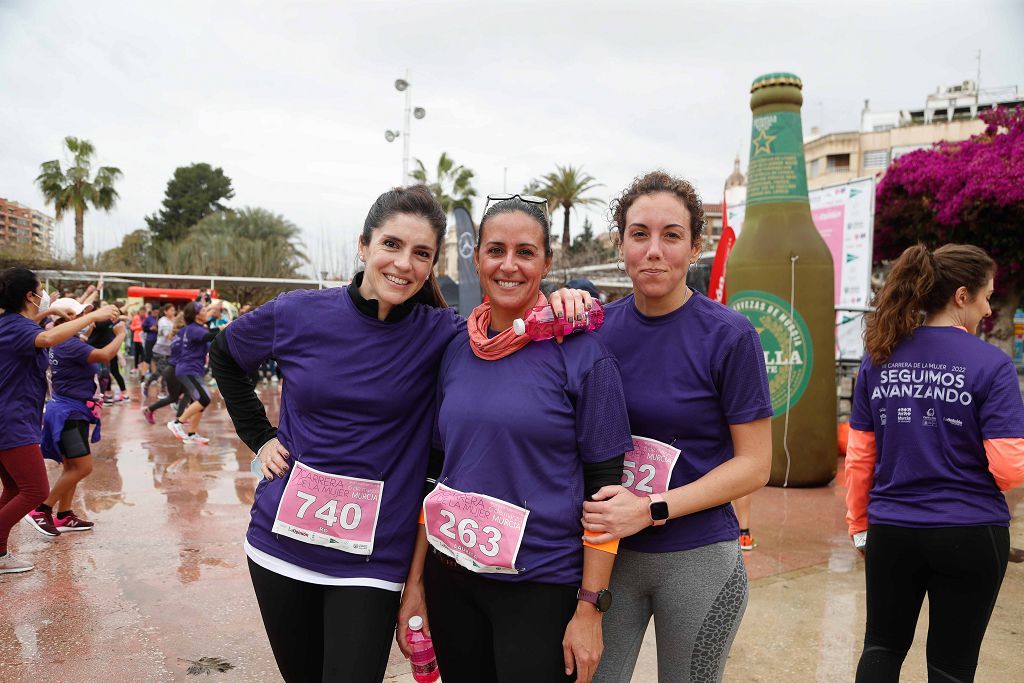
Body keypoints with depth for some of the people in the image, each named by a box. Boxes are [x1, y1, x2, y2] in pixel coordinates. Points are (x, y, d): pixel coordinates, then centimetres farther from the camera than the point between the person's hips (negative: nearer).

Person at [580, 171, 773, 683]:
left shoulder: (729, 336, -11)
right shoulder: (598, 326, -1)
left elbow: (754, 465, -8)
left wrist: (651, 509, -18)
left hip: (696, 558, -2)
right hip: (607, 551, 2)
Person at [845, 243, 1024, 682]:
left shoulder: (879, 357, -1)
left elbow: (859, 455, 2)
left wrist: (858, 523, 13)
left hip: (891, 531, 3)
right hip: (969, 536, -2)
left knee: (882, 646, 22)